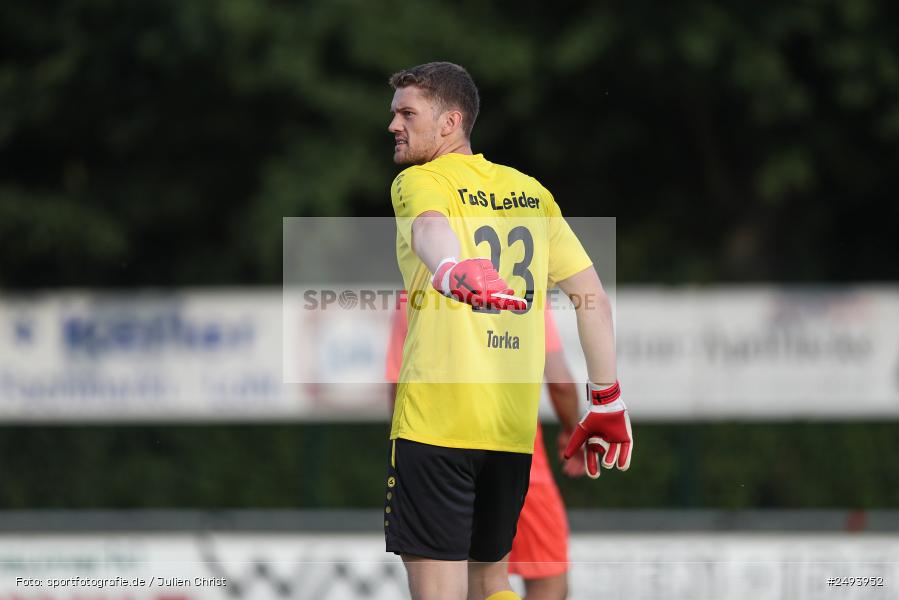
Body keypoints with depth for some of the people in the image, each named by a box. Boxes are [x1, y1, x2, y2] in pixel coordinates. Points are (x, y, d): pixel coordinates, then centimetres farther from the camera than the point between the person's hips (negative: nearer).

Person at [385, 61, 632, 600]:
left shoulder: (420, 183, -2)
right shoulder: (530, 192, 16)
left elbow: (431, 226, -27)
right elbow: (594, 297, 15)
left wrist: (451, 270, -50)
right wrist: (607, 402, 20)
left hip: (435, 418, -6)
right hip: (515, 428, 6)